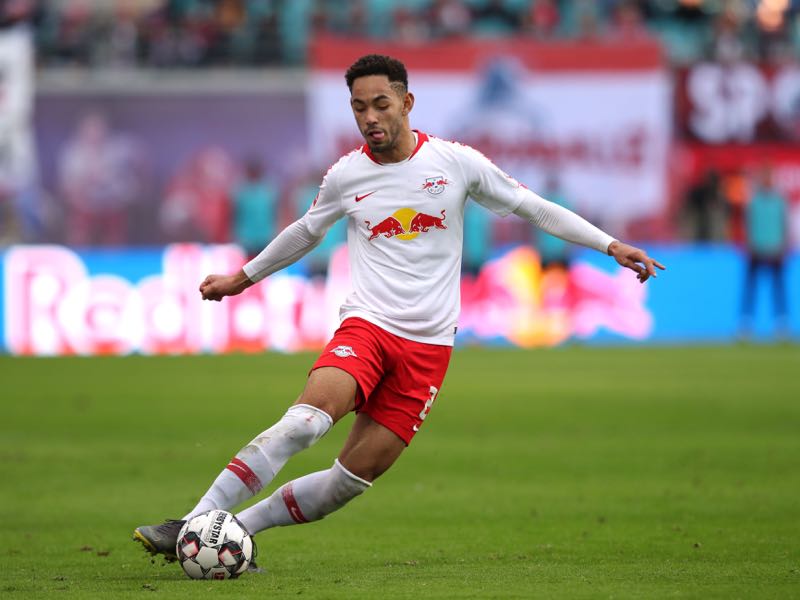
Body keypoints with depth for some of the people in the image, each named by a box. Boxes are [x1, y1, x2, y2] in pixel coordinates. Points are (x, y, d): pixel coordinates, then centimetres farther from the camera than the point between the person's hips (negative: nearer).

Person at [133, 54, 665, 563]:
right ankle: (191, 525, -31)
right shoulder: (346, 175, 4)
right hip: (366, 326, -1)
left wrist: (611, 245, 5)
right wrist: (243, 278, 33)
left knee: (352, 479, -7)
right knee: (310, 415, -29)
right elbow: (306, 232, 24)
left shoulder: (456, 162, 0)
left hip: (430, 343, 1)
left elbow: (531, 207, 10)